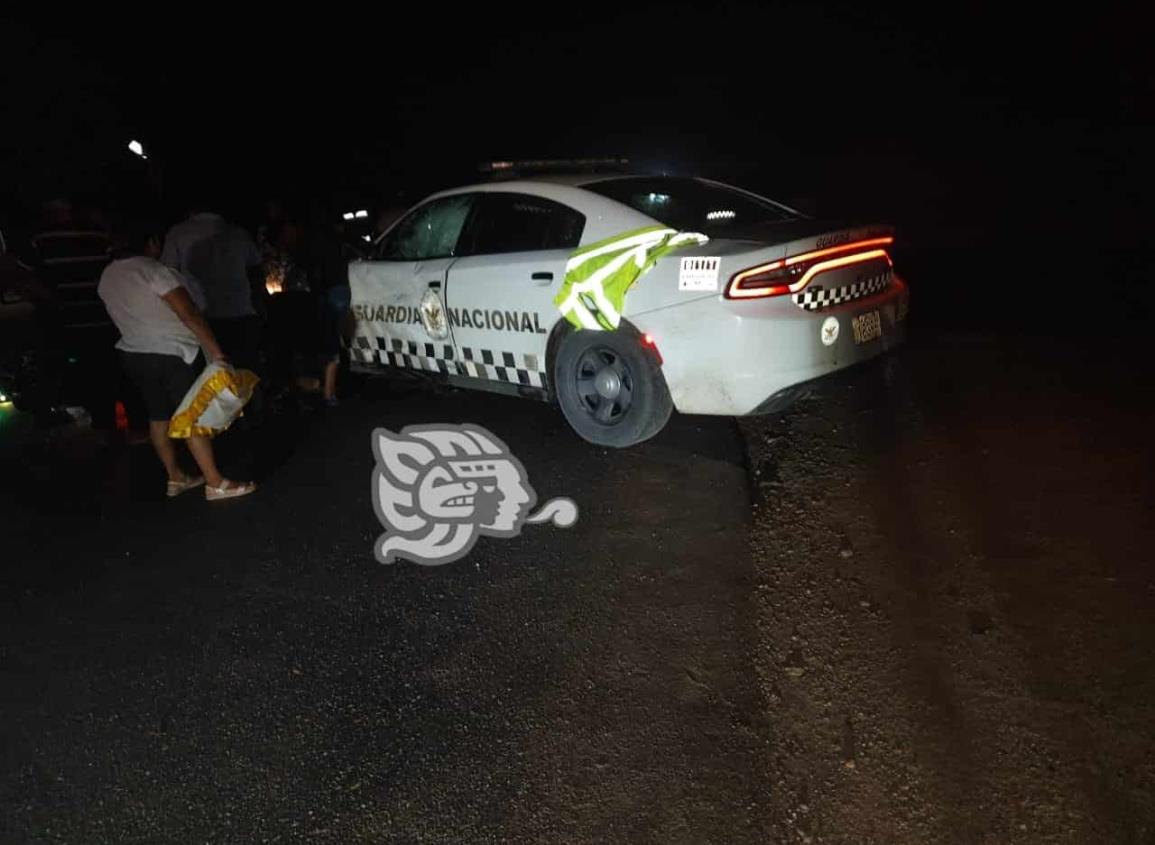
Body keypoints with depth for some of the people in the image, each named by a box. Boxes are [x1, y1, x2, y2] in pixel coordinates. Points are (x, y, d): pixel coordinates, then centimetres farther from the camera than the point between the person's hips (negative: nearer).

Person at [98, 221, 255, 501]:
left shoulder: (107, 277, 9)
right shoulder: (153, 270, -16)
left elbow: (125, 315, 17)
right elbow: (190, 314, -20)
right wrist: (216, 351, -21)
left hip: (134, 354, 8)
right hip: (172, 354, -8)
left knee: (159, 417, 14)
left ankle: (175, 477, 22)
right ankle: (216, 483, -3)